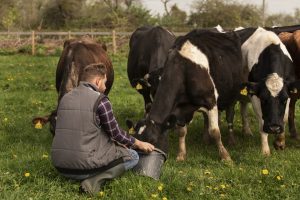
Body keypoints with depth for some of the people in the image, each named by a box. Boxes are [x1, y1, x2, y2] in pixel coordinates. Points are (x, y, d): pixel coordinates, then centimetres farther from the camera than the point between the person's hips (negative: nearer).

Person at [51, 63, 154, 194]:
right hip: (84, 166, -8)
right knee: (132, 156, 9)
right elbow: (116, 134, -2)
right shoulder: (100, 100, -9)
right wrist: (139, 144, 17)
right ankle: (95, 181, -9)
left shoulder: (65, 98, 11)